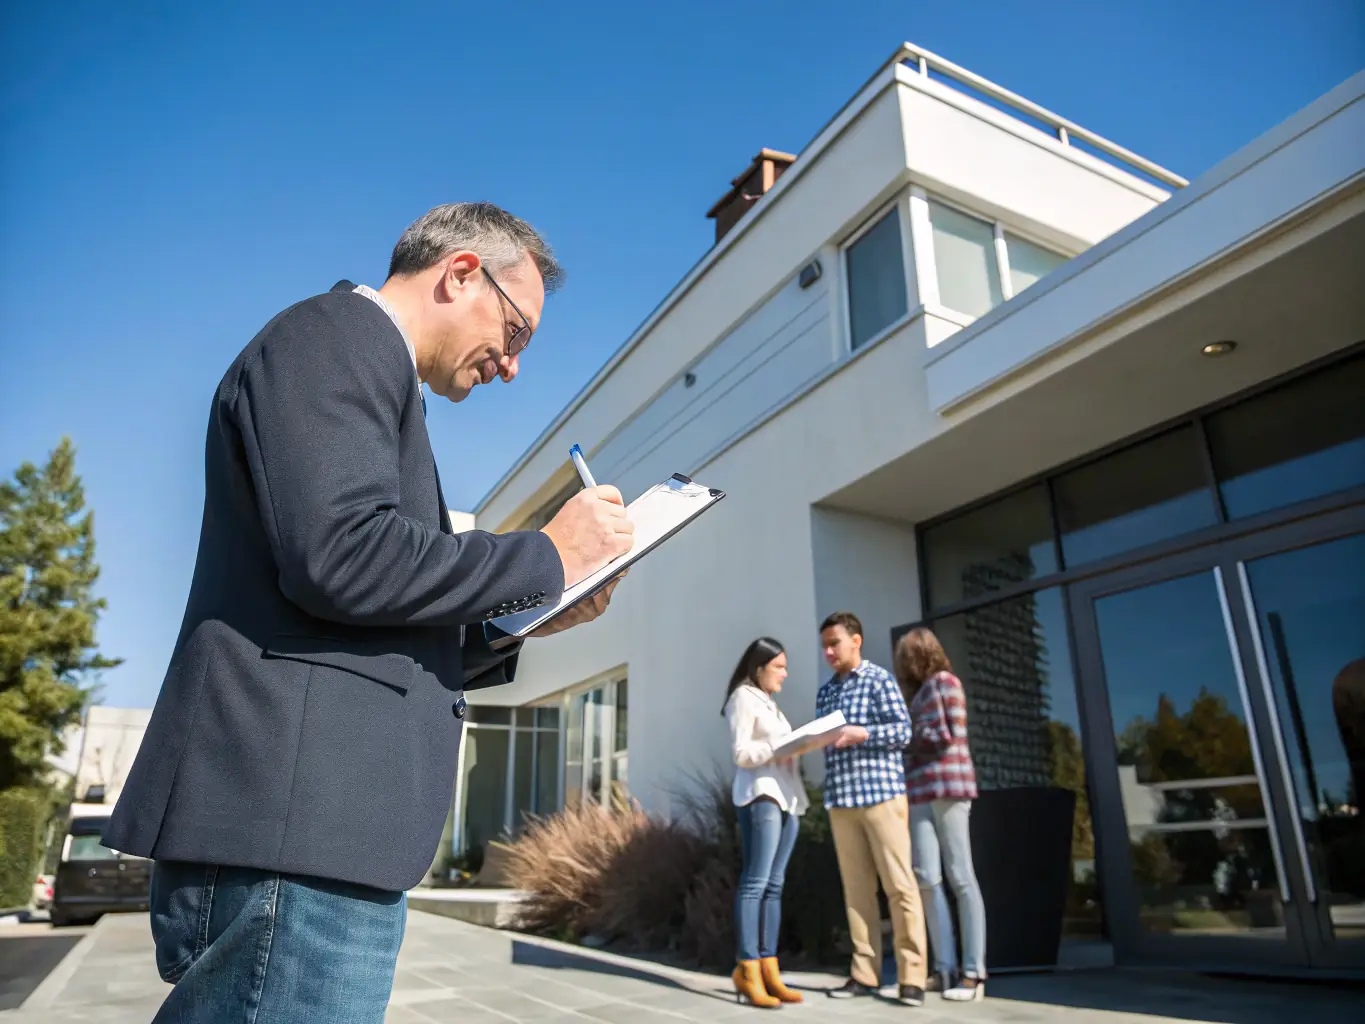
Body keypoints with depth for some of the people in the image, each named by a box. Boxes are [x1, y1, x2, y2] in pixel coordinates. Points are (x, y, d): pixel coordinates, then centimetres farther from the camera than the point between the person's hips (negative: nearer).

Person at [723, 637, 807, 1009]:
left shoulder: (769, 702, 26)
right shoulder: (743, 698, -1)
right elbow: (742, 753, -10)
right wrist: (782, 745, -16)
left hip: (786, 795, 9)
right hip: (759, 794, -9)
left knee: (774, 884, 5)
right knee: (755, 882, -9)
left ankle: (768, 968, 6)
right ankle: (747, 969, -7)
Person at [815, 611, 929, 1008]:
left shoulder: (879, 679, 0)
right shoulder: (825, 692, 17)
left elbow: (903, 731, -7)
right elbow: (825, 741, 16)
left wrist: (861, 733, -19)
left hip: (881, 793, -5)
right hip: (840, 798, 5)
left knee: (899, 885, -2)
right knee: (856, 887, 7)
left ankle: (911, 977, 4)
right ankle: (864, 973, 13)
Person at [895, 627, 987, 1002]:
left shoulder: (945, 681, 1)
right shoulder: (920, 692, 22)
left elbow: (950, 735, -8)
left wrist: (910, 734, 1)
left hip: (947, 786, -6)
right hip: (919, 790, 6)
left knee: (960, 877, -5)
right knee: (926, 878, -3)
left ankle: (974, 972, -2)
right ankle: (946, 968, 1)